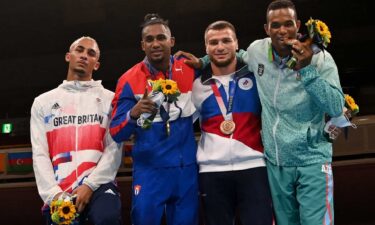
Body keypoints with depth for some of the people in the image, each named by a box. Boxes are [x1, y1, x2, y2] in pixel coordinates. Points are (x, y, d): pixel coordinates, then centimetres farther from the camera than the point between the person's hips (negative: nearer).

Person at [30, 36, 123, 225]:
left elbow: (114, 149, 1)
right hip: (60, 192, 3)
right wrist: (53, 193, -6)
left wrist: (90, 184, -11)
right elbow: (40, 154, 8)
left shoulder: (109, 99, 11)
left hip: (98, 186, -2)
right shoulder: (43, 102, 16)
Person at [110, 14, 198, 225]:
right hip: (149, 170, -2)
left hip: (187, 168, 3)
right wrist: (133, 114, -26)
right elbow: (116, 134, -9)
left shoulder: (191, 71, 0)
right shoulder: (129, 80, -6)